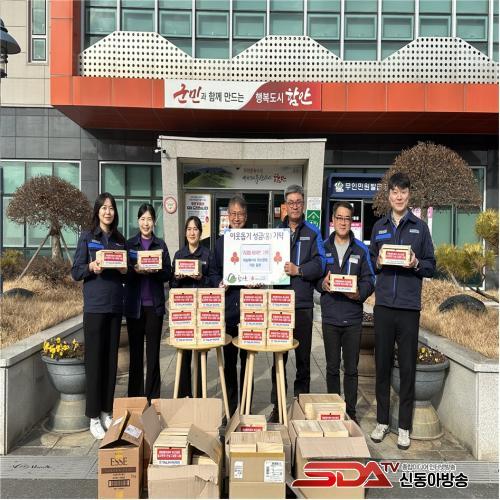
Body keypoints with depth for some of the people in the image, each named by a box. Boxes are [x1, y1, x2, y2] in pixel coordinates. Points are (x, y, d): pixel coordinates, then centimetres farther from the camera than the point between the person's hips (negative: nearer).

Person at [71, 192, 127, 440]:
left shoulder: (120, 240, 12)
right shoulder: (87, 237, 0)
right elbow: (76, 272, -2)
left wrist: (125, 270, -5)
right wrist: (91, 267, -20)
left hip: (115, 306, 4)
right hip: (95, 306, -4)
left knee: (111, 359, 8)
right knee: (94, 359, -1)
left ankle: (107, 412, 19)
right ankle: (94, 417, 8)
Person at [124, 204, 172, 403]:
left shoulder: (161, 245, 6)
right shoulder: (129, 244, 6)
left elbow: (168, 274, 4)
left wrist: (155, 271, -16)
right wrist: (135, 270, -18)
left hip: (154, 304, 0)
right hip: (134, 304, 0)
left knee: (153, 351, 5)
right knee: (135, 350, 7)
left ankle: (153, 397, 15)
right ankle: (135, 396, 18)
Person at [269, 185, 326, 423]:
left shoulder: (313, 233, 6)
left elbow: (319, 265, -5)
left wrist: (299, 270, -19)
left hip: (303, 304, -1)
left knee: (303, 358, 8)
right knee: (278, 357, 8)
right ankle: (277, 406, 18)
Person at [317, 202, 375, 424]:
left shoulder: (361, 249, 4)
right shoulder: (323, 247, 6)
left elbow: (369, 280, 2)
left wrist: (359, 293, -18)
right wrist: (322, 284, -15)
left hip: (353, 316, 0)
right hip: (330, 316, 1)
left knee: (351, 368, 8)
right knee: (332, 367, 11)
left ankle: (350, 411, 22)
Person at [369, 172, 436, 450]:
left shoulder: (420, 227, 6)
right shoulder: (379, 227, 12)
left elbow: (431, 266, 6)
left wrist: (416, 264, -13)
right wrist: (378, 263, -6)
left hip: (409, 306, -2)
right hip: (383, 304, 2)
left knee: (408, 367, 3)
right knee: (382, 364, 8)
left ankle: (405, 427, 17)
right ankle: (382, 421, 22)